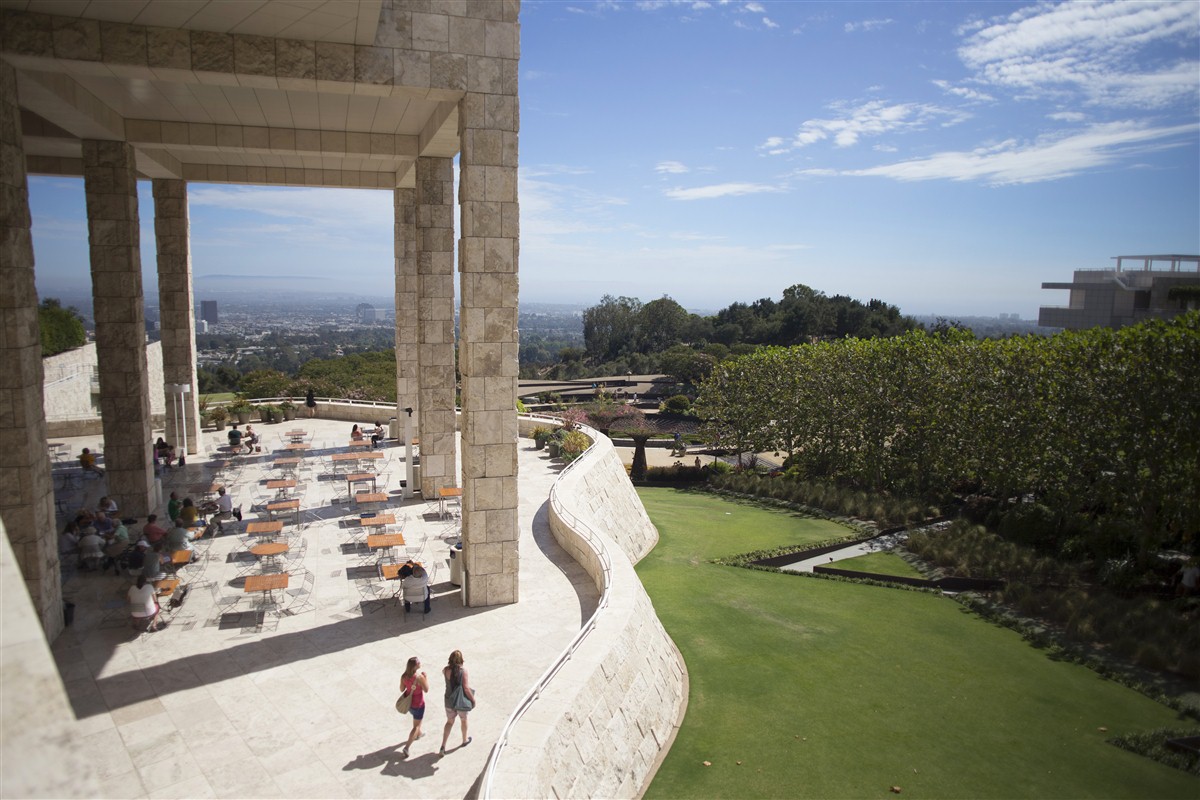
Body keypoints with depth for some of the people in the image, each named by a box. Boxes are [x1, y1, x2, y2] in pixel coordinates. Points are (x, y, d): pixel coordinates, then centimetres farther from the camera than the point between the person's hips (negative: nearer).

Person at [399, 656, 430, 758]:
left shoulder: (404, 676, -13)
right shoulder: (419, 677, -31)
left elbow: (401, 689, -1)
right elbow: (426, 689, -20)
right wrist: (426, 678, -8)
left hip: (408, 703, 7)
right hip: (418, 704, -7)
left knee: (417, 718, 35)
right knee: (415, 726, 7)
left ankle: (418, 734, 56)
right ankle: (406, 748, 1)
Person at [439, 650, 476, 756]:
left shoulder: (446, 670, -13)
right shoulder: (463, 670, -23)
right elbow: (466, 688, -21)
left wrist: (451, 664, 2)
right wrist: (473, 699, -8)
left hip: (449, 700, 2)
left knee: (449, 722, 21)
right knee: (464, 720, 25)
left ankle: (443, 747, 13)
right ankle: (465, 740, 46)